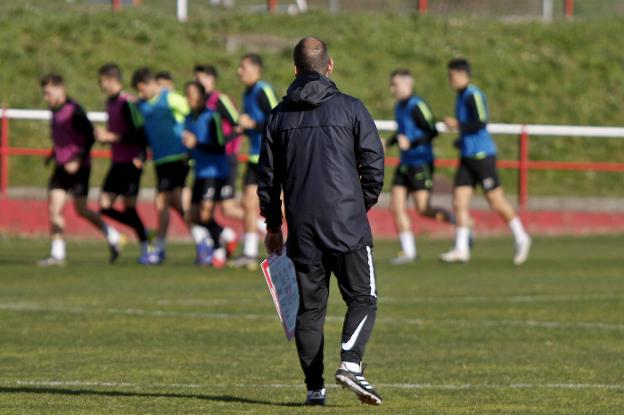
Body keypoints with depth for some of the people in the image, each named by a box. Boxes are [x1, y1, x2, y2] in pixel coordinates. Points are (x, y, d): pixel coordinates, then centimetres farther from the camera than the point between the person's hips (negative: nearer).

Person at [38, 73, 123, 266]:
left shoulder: (74, 111, -15)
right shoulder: (55, 112, 10)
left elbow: (90, 137, -17)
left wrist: (78, 160, -22)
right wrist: (52, 155, 13)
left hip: (77, 167, -8)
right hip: (61, 167, 8)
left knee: (81, 209, 0)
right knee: (53, 208, -2)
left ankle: (112, 236, 20)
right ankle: (57, 253, 1)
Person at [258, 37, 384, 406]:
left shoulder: (280, 116, 9)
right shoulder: (350, 109, -1)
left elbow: (268, 177, 12)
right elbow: (374, 165, -3)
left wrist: (273, 225, 21)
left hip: (302, 229, 3)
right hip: (347, 225, -3)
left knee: (310, 307, 9)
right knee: (362, 299, 3)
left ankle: (315, 387, 5)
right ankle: (351, 362, -19)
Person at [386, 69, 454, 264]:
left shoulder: (417, 106, -14)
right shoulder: (399, 107, 13)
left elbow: (432, 131, -18)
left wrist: (411, 144, -26)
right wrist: (389, 142, 12)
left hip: (421, 164, -9)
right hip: (405, 165, 9)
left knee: (423, 209, -11)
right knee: (397, 206, -1)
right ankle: (408, 251, 3)